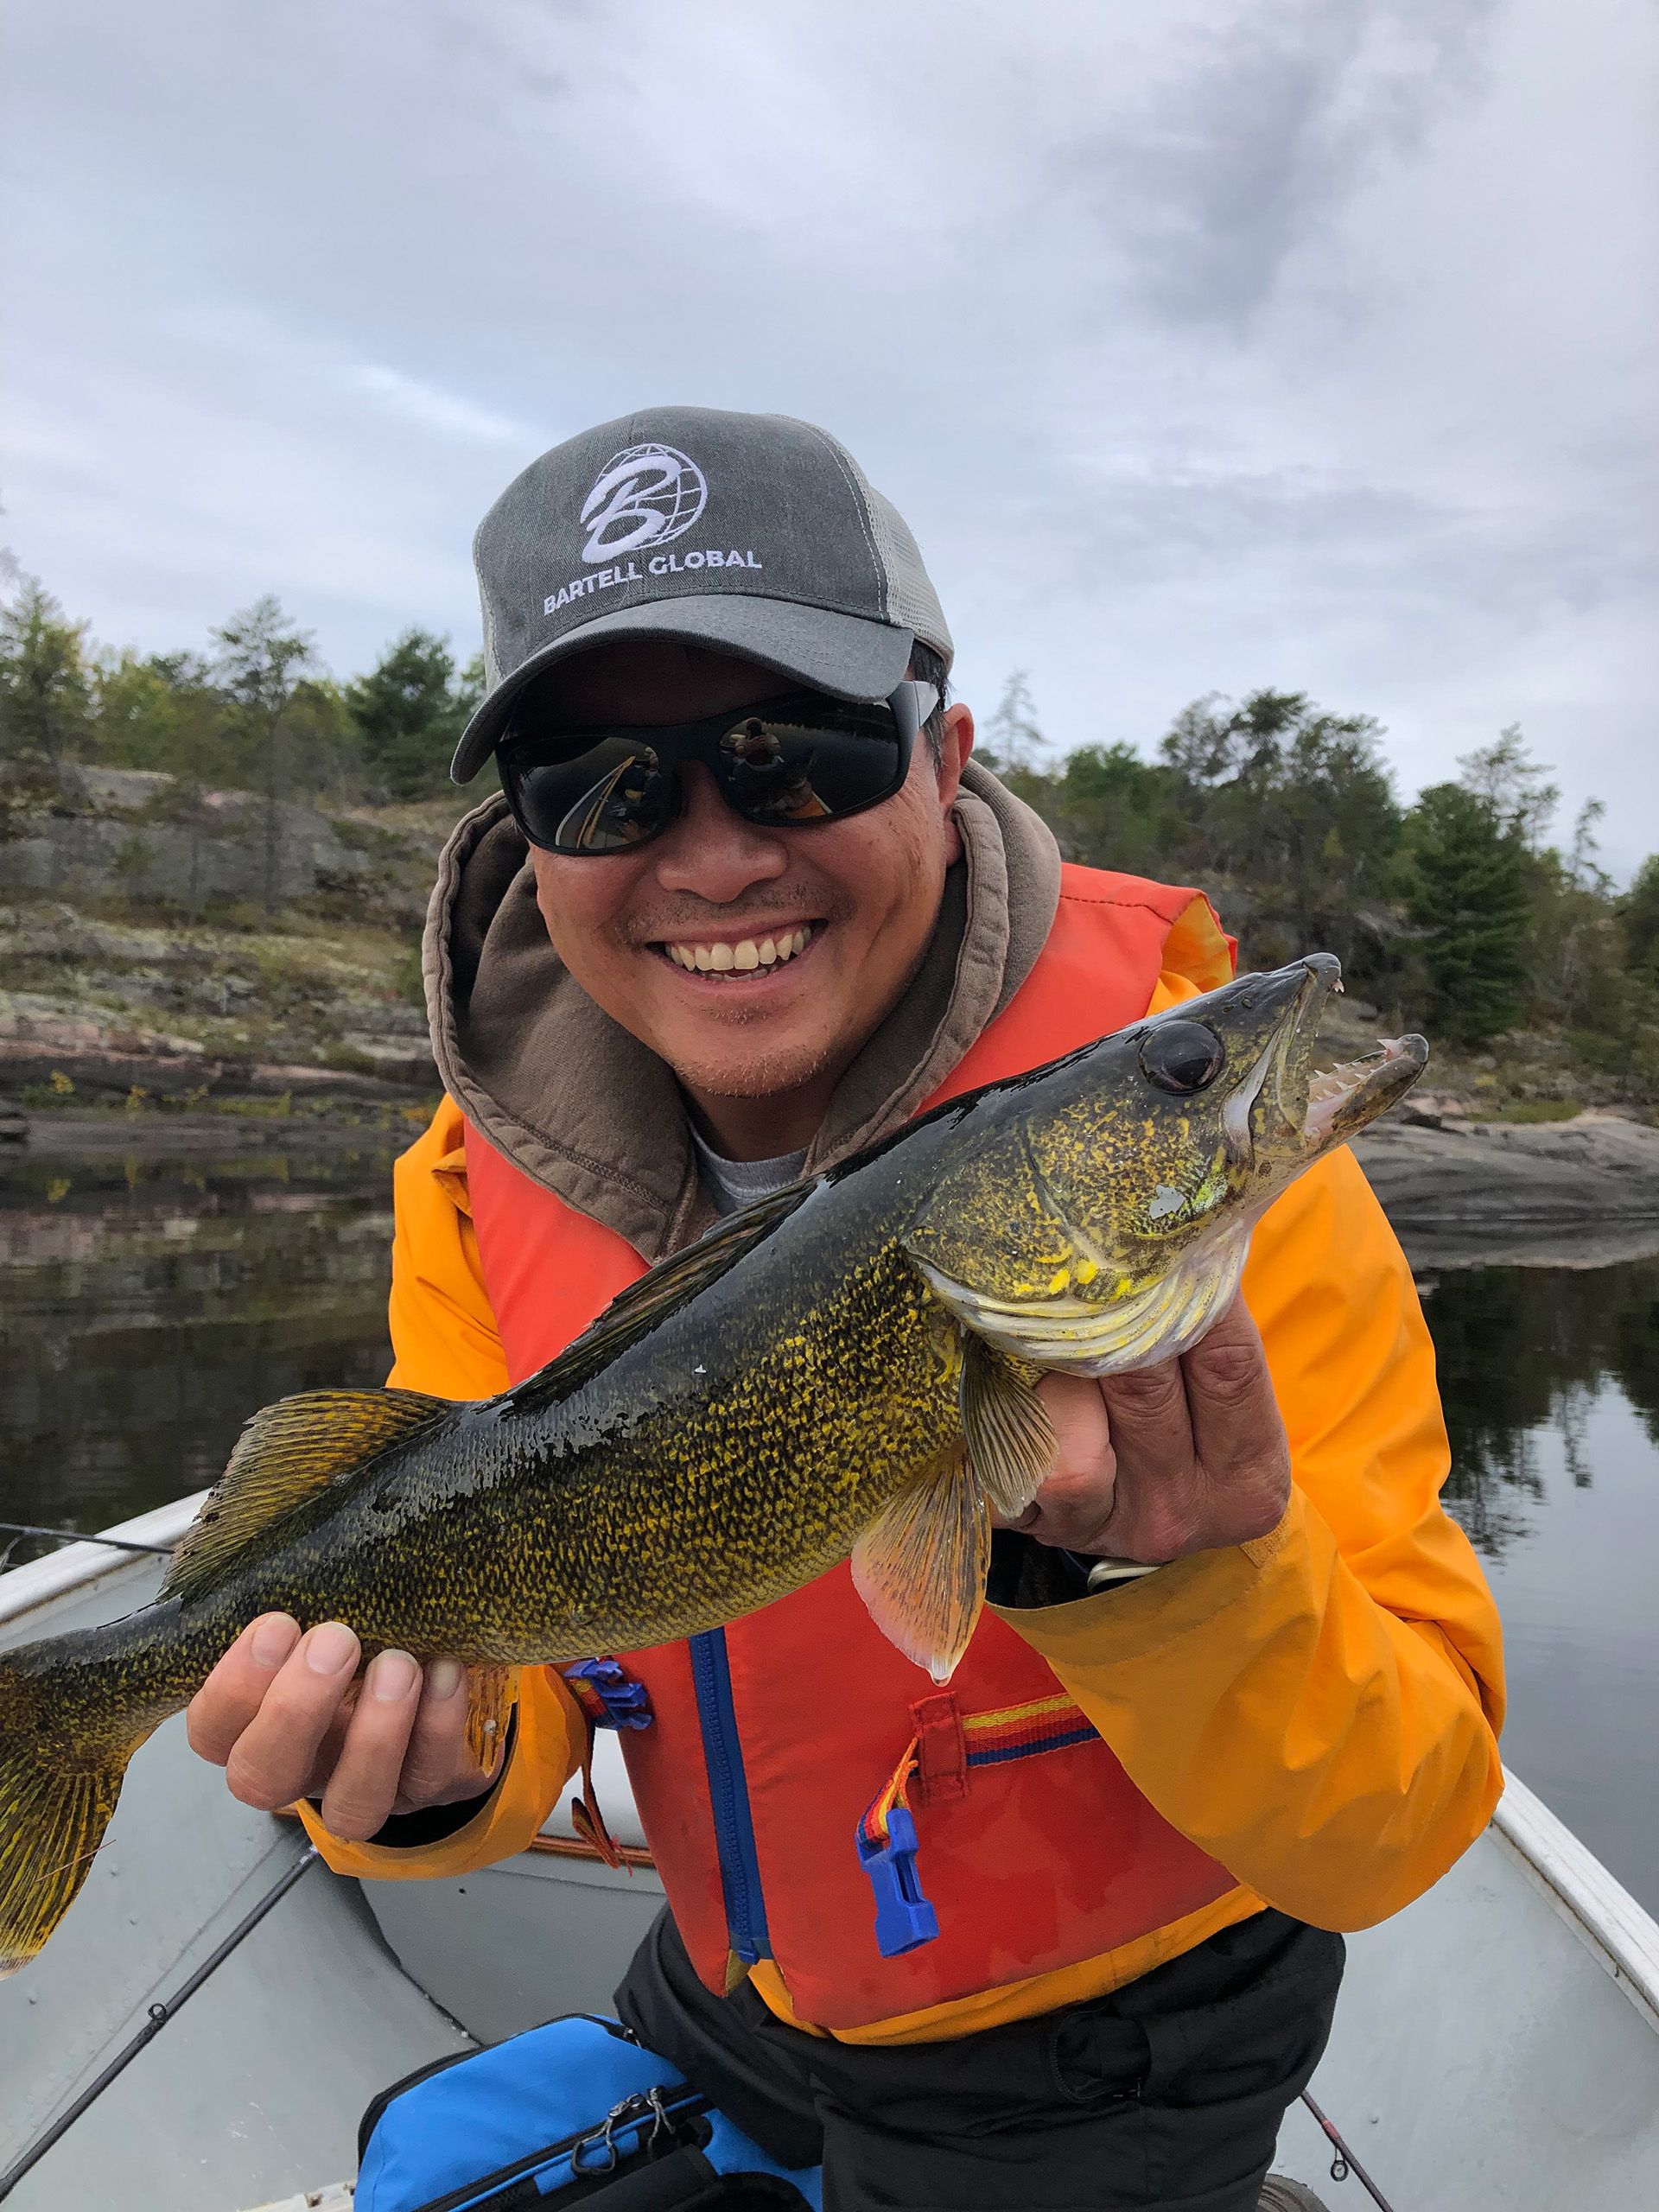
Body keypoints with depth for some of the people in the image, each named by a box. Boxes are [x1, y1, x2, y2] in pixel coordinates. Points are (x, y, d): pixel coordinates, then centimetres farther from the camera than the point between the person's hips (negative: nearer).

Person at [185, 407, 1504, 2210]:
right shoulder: (478, 1194, -15)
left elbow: (1397, 1839, -25)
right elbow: (480, 1645, -9)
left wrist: (1183, 1579, -44)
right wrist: (421, 1782, -31)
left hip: (1094, 2055, -3)